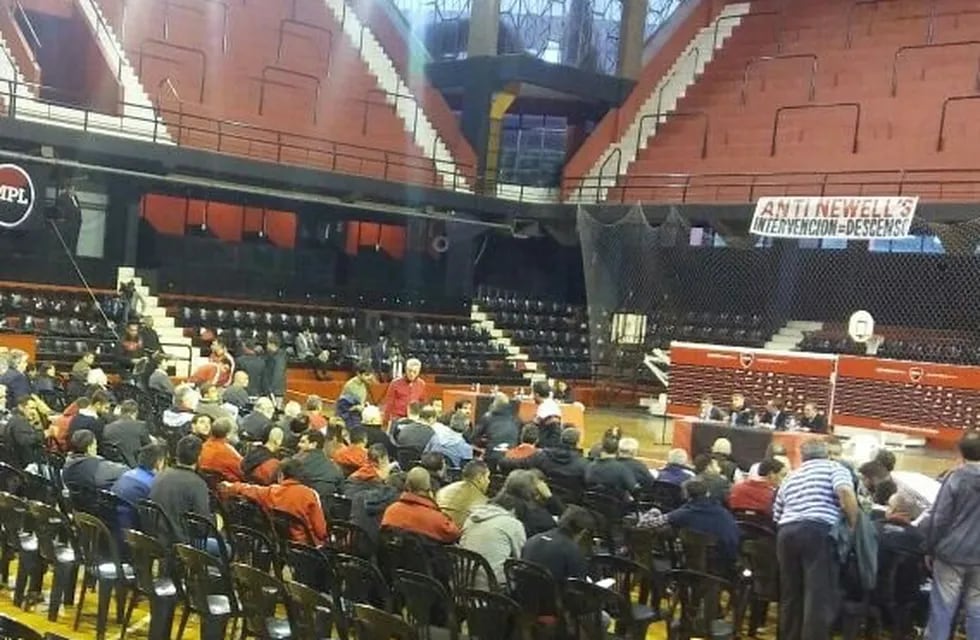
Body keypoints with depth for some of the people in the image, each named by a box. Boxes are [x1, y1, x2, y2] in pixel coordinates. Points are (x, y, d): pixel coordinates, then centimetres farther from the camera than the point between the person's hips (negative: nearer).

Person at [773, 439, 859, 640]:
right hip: (817, 532, -5)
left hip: (786, 532, 6)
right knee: (820, 597, -6)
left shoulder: (790, 477, 29)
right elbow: (845, 492, -8)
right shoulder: (834, 467, 14)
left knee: (790, 596, 14)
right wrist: (854, 525, 0)